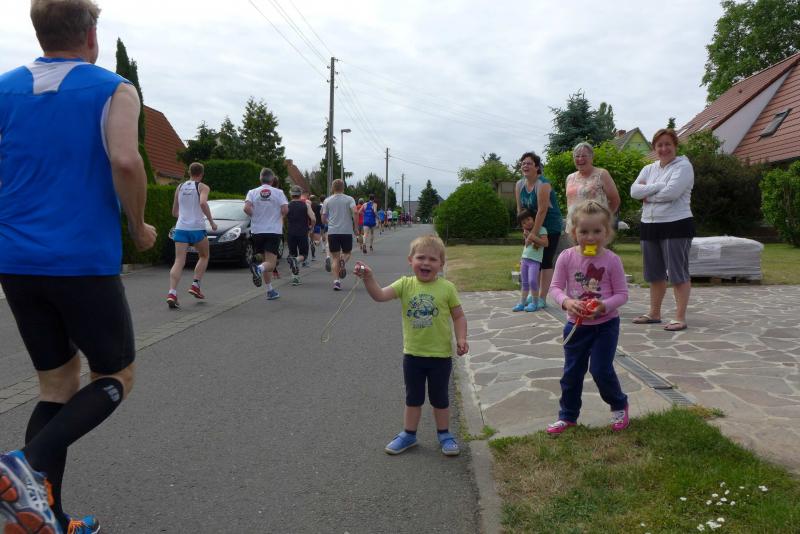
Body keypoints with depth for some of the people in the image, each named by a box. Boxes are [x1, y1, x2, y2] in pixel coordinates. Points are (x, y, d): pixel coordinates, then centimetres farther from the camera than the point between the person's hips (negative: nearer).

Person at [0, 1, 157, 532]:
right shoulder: (115, 91, -3)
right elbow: (125, 161, -21)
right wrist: (139, 227, -5)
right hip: (84, 262, -5)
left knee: (58, 384, 16)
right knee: (116, 377, 11)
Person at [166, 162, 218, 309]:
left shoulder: (179, 187, 14)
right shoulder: (203, 187, 0)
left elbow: (174, 212, 18)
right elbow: (203, 203, -20)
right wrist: (211, 221, -12)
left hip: (181, 228, 3)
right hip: (197, 228, -3)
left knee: (179, 261, -3)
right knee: (204, 256, 20)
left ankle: (172, 293, -19)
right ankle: (195, 285, 9)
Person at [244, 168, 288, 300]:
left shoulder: (252, 192, 3)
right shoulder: (278, 192, 0)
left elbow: (246, 208, -12)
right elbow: (285, 210, -10)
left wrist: (255, 216, 6)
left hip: (257, 231, 3)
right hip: (274, 231, -3)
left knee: (266, 260, 15)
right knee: (271, 263, -6)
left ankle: (270, 290, 18)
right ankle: (259, 268, -40)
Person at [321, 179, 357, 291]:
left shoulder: (327, 200, 8)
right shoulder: (349, 199, 4)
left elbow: (323, 218, 9)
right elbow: (355, 212, -12)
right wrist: (355, 227, -2)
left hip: (332, 232, 1)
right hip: (347, 231, -1)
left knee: (335, 257, 6)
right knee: (347, 253, 18)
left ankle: (336, 281, -8)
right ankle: (343, 261, -18)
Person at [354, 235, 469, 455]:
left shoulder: (446, 288, -10)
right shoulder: (405, 285, -7)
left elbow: (459, 316, -3)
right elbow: (380, 295, -19)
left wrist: (461, 339, -15)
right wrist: (368, 278, -35)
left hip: (441, 355, -2)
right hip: (413, 354, 2)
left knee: (439, 398, 15)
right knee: (413, 398, 18)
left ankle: (444, 434, 34)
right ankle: (408, 434, 35)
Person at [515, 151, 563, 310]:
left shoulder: (543, 184, -21)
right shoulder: (520, 185, 1)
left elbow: (542, 211, -25)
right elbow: (520, 209, 5)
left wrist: (534, 233, -25)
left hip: (550, 227, -7)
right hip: (533, 226, 7)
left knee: (546, 262, -4)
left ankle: (542, 298, 0)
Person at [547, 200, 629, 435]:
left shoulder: (611, 260, -12)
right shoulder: (567, 257, -9)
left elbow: (622, 294, -8)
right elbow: (555, 287, -6)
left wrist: (604, 306, -26)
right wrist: (567, 302, -26)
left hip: (605, 324, -2)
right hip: (576, 324, 2)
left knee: (601, 370, -4)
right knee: (571, 372, 10)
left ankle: (619, 406, 26)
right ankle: (568, 415, 27)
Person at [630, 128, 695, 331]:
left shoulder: (683, 166, -5)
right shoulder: (649, 169, 15)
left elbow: (671, 192, -20)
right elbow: (634, 190, -2)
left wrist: (648, 195, -5)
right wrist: (659, 186, -13)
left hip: (676, 225, -7)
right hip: (649, 226, 7)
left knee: (678, 273, -4)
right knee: (655, 273, 14)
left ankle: (680, 317, -1)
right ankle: (654, 313, 26)